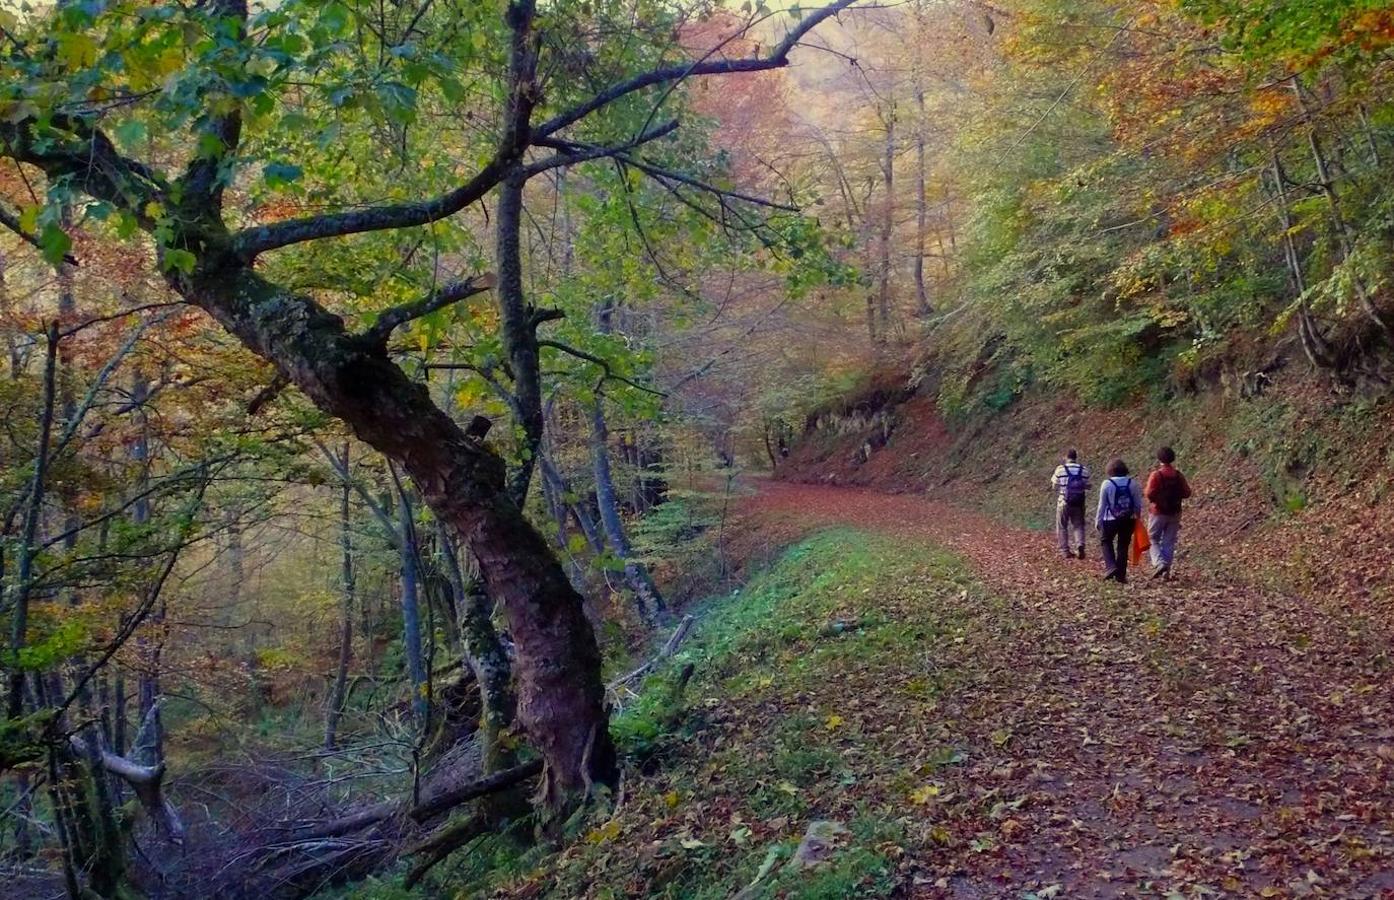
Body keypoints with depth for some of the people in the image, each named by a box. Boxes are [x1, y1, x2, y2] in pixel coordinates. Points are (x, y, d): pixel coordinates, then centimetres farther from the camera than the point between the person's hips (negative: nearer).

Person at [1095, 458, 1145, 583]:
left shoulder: (1107, 484, -9)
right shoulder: (1132, 484, -1)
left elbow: (1102, 505, -4)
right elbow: (1138, 504, 4)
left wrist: (1098, 520, 5)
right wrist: (1137, 517, 18)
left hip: (1111, 520, -3)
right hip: (1128, 520, 3)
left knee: (1106, 541, 18)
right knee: (1123, 546, 12)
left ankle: (1110, 567, -1)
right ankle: (1121, 575, 12)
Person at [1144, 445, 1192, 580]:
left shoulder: (1156, 475, -12)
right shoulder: (1179, 476, 1)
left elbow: (1150, 494, -19)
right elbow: (1186, 492, 2)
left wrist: (1145, 493, 2)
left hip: (1158, 512, -4)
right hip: (1174, 513, 4)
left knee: (1153, 540, 8)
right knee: (1169, 542, 9)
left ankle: (1159, 563, -14)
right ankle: (1166, 571, 8)